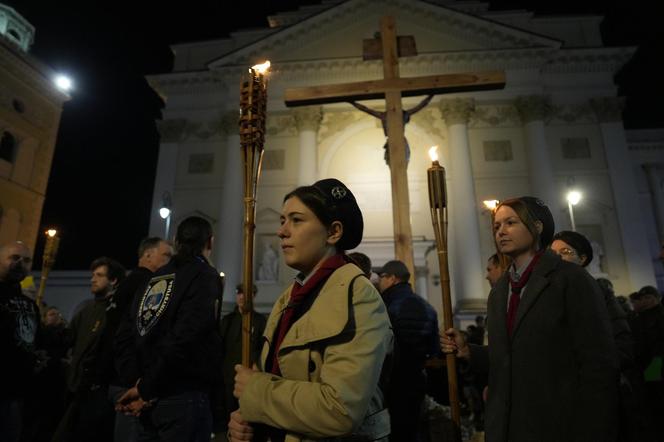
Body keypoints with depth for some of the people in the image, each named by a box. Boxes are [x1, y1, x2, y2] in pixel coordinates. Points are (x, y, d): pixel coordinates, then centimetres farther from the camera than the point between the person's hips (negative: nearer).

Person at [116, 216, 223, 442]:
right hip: (183, 396, -7)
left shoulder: (155, 278, 11)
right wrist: (146, 389, -11)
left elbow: (125, 334, 9)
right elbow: (184, 339, -20)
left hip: (148, 397, 7)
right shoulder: (205, 276, -9)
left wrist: (138, 381, 5)